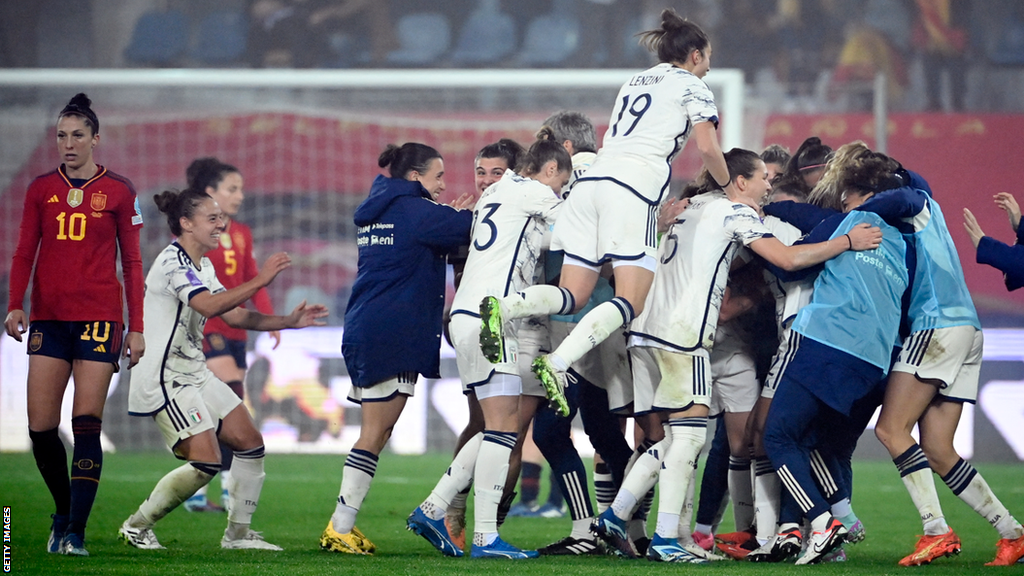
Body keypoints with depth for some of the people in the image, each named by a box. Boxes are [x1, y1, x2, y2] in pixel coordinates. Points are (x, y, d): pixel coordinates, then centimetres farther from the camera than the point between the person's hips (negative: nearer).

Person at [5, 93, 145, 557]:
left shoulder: (118, 191, 5)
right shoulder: (41, 188, 10)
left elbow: (132, 262, 8)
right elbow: (25, 253, 11)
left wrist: (136, 327, 3)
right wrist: (15, 306, -5)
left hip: (99, 316, -2)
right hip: (48, 318, 2)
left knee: (86, 424, -11)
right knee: (40, 427, -3)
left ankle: (76, 532, -11)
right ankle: (63, 513, 18)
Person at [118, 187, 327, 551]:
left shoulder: (203, 267, 15)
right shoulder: (173, 261, -16)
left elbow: (234, 315, 16)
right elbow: (209, 305, -31)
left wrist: (287, 322, 7)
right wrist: (260, 281, -31)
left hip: (194, 371, 10)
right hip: (165, 377, -10)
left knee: (250, 444, 5)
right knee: (206, 461, -17)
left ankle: (238, 533, 14)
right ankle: (136, 526, -1)